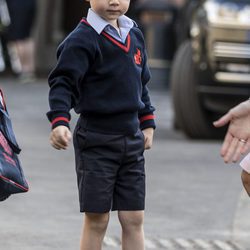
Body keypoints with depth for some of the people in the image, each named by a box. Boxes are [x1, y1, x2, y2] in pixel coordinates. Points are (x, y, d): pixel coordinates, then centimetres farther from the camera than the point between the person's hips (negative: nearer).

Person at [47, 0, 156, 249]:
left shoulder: (135, 35, 11)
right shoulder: (82, 39, -12)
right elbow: (62, 82, -19)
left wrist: (147, 122, 18)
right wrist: (59, 121, -32)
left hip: (131, 139, 6)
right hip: (96, 141, -6)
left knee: (134, 219, 6)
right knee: (96, 219, -1)